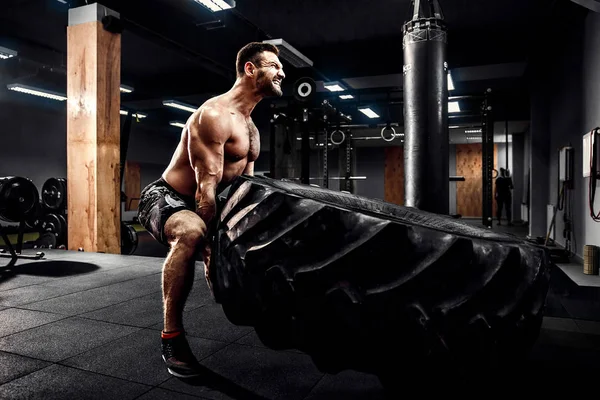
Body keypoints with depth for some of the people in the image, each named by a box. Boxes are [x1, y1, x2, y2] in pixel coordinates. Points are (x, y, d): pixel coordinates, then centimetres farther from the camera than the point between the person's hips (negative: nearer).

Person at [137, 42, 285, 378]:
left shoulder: (252, 129, 10)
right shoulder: (214, 115, -20)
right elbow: (207, 186, -27)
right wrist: (214, 245, -28)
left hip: (199, 206, 10)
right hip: (165, 198, -10)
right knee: (191, 233, -40)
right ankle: (172, 336, -27)